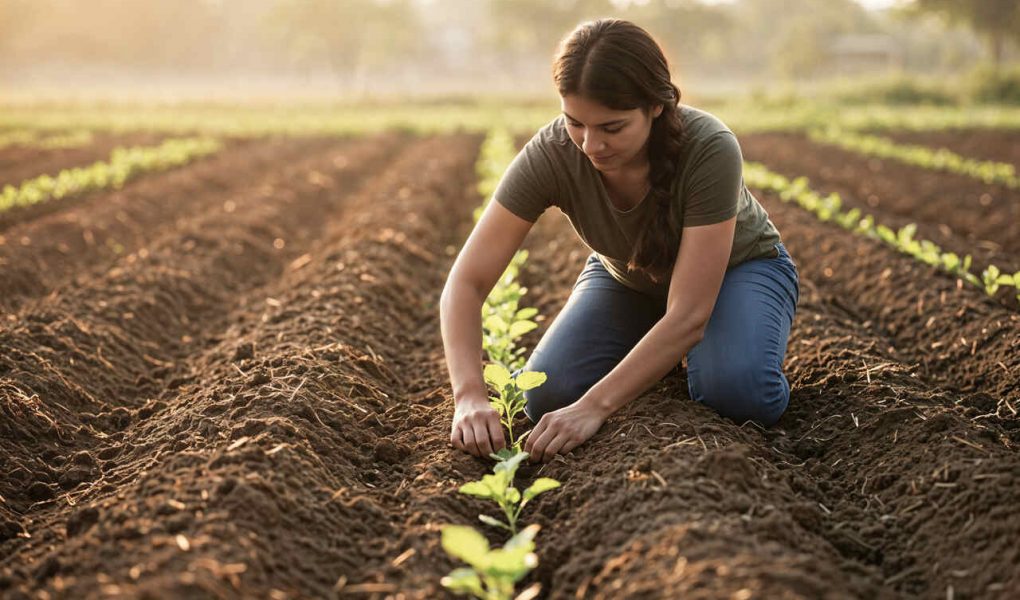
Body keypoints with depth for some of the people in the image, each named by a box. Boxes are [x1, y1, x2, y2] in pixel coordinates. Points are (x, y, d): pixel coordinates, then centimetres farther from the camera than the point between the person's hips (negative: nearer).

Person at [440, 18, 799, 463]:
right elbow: (466, 282, -30)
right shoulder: (550, 154, -31)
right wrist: (470, 394, -46)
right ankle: (653, 356, 10)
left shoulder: (710, 150, -37)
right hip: (625, 277, 3)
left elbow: (689, 315, -39)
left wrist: (594, 406, -46)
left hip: (737, 266, -3)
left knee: (738, 392, -32)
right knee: (547, 396, -19)